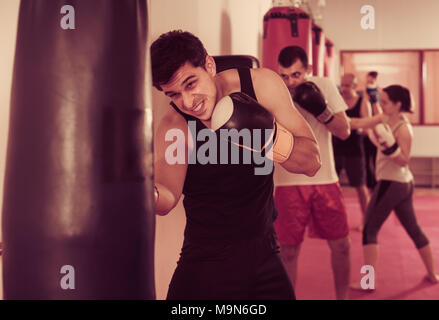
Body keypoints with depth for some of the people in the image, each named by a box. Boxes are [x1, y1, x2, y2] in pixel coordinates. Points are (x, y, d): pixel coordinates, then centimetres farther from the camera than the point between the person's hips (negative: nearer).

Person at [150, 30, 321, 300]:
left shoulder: (262, 84, -10)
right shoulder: (174, 127, -18)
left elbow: (312, 163, -9)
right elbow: (167, 198, -33)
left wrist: (270, 138, -28)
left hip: (264, 255, 3)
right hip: (205, 265, -2)